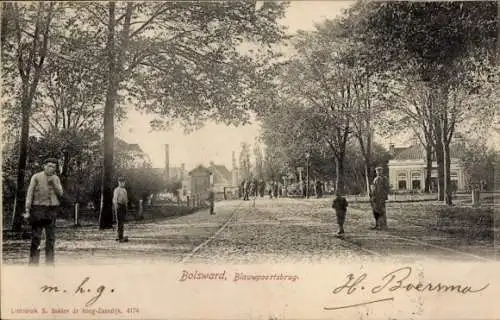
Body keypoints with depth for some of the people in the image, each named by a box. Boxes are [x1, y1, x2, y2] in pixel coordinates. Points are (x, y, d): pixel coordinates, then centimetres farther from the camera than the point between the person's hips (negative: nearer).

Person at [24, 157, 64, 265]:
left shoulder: (56, 178, 10)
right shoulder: (36, 177, -1)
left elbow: (60, 194, 2)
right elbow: (29, 194, -3)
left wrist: (53, 182, -11)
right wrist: (27, 211, -9)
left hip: (52, 210, 3)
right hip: (38, 209, -3)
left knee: (51, 238, 3)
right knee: (36, 237, -5)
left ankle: (49, 263, 9)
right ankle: (33, 263, -1)